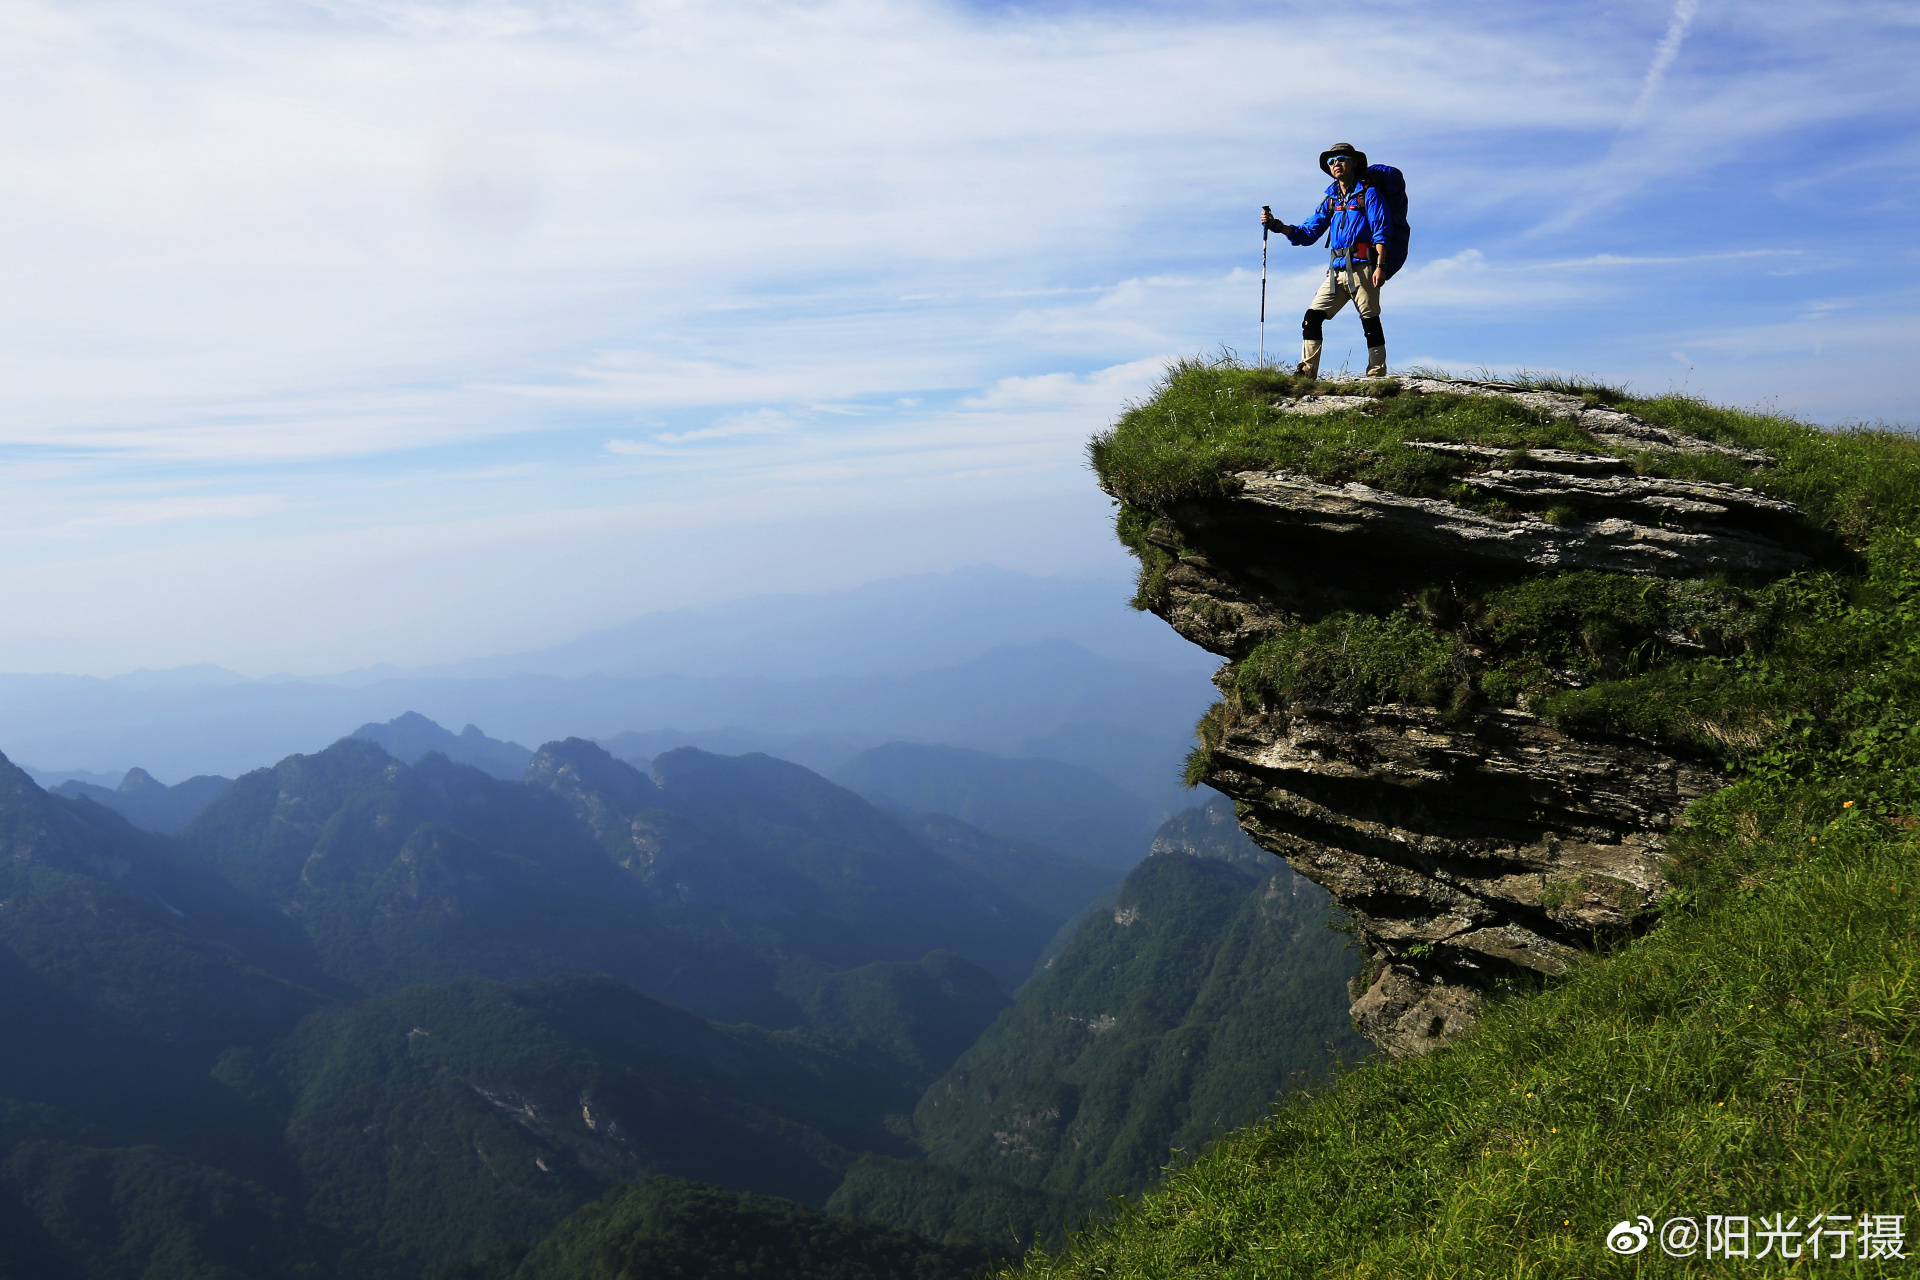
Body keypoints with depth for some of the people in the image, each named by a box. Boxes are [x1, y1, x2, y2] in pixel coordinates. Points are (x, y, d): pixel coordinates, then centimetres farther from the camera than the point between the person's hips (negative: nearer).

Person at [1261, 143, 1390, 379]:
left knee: (1370, 320, -5)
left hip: (1362, 268, -6)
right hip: (1337, 271, 6)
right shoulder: (1331, 200, 20)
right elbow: (1307, 233, 19)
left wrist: (1380, 266, -16)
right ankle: (1307, 370, -3)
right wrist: (1277, 226, 5)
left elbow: (1381, 233, -5)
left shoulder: (1368, 194, 2)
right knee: (1312, 316, -3)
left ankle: (1378, 373, -1)